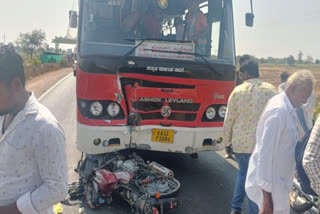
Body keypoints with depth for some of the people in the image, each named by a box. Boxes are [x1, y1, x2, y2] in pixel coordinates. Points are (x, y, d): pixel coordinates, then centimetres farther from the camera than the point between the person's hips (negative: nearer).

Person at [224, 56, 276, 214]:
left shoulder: (238, 91, -4)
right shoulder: (269, 90, -6)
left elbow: (229, 119, -1)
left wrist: (227, 141, 10)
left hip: (240, 142, 2)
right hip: (261, 142, -2)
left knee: (243, 173, 22)